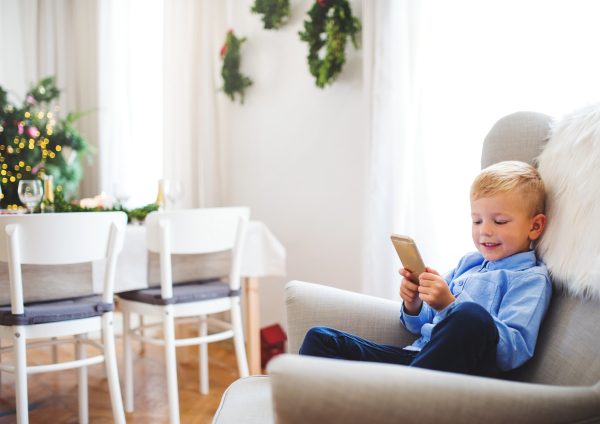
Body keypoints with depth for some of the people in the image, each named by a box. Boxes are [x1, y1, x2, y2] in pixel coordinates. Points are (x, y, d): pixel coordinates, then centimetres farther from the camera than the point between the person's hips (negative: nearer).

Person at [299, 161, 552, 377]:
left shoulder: (531, 279, 4)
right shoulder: (467, 263, 25)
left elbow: (513, 352, -13)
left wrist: (449, 305, -22)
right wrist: (413, 306, 3)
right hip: (416, 355, 7)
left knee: (472, 317, -40)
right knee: (319, 338, -4)